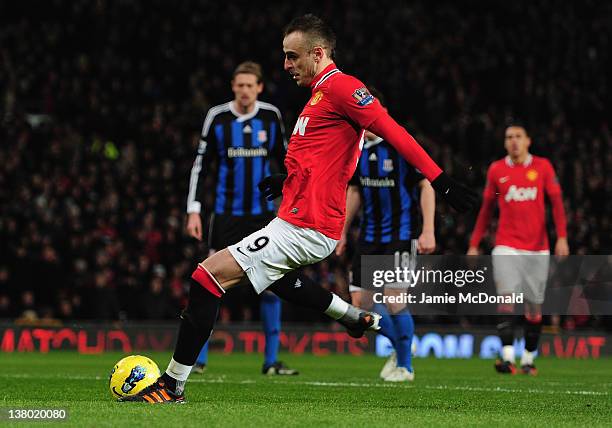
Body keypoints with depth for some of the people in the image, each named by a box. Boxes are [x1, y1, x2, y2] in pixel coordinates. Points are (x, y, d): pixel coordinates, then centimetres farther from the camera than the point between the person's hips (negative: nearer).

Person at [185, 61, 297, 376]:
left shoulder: (271, 116, 2)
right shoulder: (217, 117, -3)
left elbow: (284, 160, 13)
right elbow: (200, 165, 0)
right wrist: (193, 211, -5)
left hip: (263, 213, 2)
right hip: (227, 214, -2)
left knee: (271, 286, -1)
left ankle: (271, 360, 6)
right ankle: (199, 358, 3)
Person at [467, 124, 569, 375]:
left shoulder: (542, 167, 3)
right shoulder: (496, 170, 6)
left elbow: (556, 202, 1)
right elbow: (486, 209, 14)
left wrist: (561, 237, -11)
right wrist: (474, 244, 13)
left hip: (537, 247, 1)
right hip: (507, 246, -1)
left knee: (534, 306, 5)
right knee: (506, 297, -17)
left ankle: (528, 359, 19)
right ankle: (507, 357, -23)